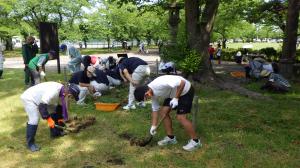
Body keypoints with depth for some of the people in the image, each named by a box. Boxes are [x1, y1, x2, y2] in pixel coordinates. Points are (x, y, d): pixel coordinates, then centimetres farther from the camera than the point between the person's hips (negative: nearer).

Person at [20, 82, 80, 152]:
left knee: (55, 113, 9)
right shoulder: (53, 91, -38)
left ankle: (55, 132, 24)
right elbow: (42, 105, -38)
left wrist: (60, 117, 9)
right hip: (29, 98, -9)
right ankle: (30, 143, -5)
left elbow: (60, 105, 5)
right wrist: (48, 118, -31)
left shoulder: (63, 91, -10)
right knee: (34, 120, -20)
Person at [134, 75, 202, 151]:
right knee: (163, 112, 3)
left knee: (180, 117, -13)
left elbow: (182, 82, -33)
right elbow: (155, 109, 7)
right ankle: (170, 137, 17)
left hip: (185, 90, -9)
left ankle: (195, 141, 3)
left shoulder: (160, 84, -34)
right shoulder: (152, 93, -5)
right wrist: (154, 126, 8)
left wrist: (176, 98, -26)